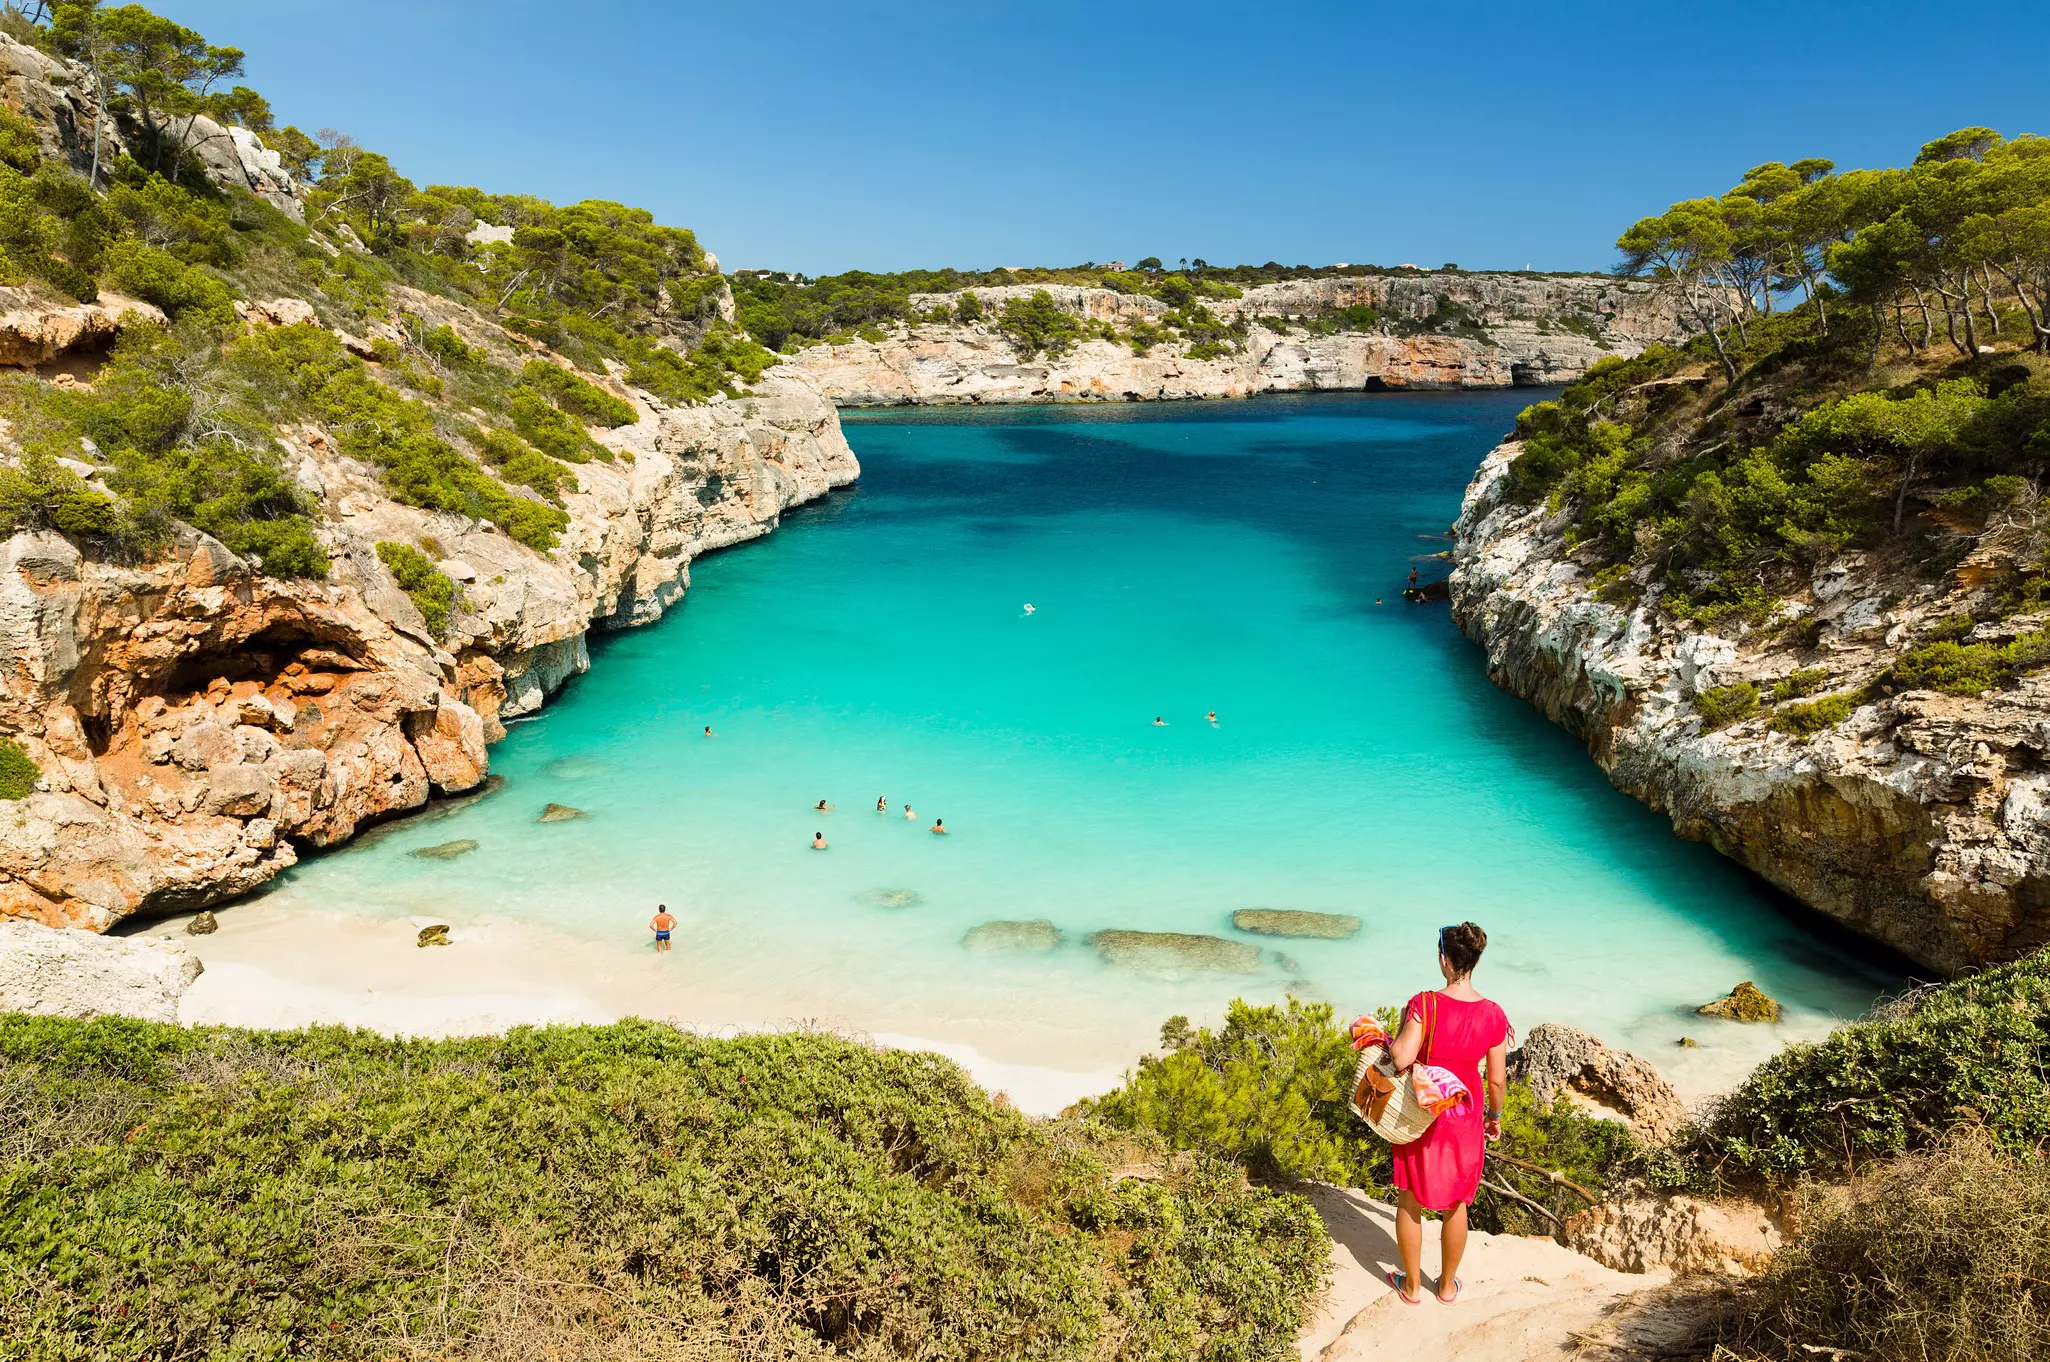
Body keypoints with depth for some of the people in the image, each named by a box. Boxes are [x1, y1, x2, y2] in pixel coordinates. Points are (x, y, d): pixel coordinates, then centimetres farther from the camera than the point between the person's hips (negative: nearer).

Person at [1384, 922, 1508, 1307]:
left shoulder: (1425, 1004, -23)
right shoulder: (1493, 1015, -13)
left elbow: (1402, 1059, -31)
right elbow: (1497, 1080, -6)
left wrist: (1400, 1029, -10)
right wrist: (1495, 1117, 12)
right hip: (1465, 1119, 3)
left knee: (1410, 1201, 17)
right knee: (1456, 1205, 22)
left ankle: (1411, 1286, 31)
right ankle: (1447, 1285, 38)